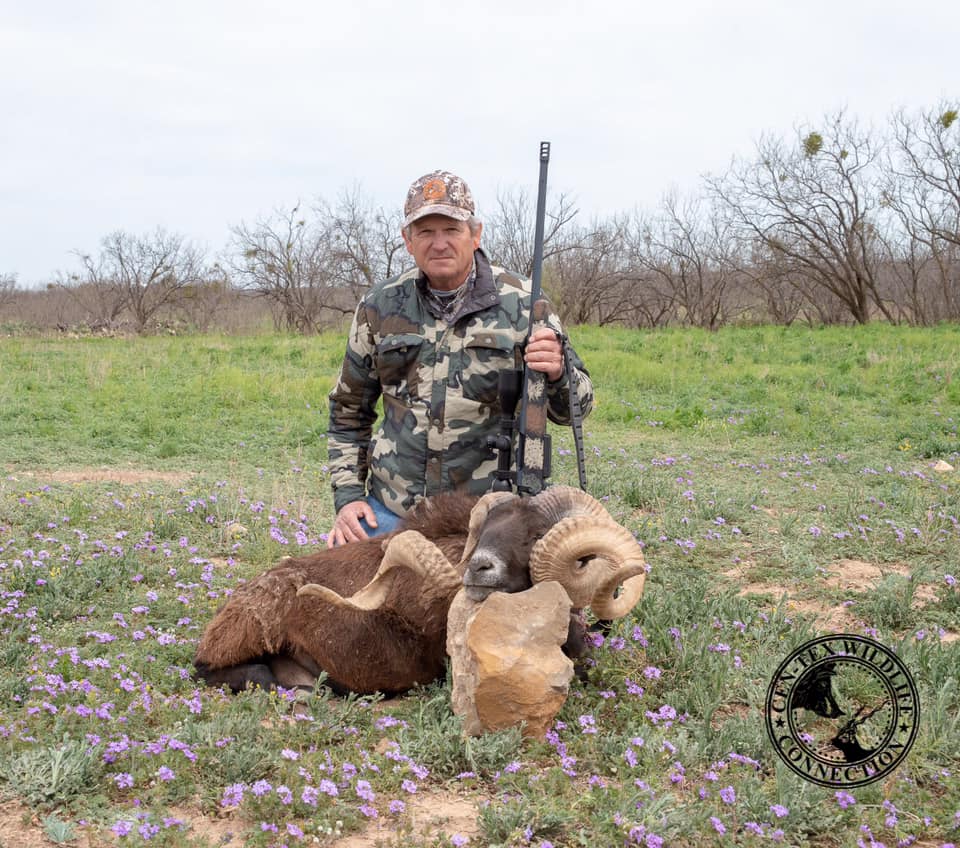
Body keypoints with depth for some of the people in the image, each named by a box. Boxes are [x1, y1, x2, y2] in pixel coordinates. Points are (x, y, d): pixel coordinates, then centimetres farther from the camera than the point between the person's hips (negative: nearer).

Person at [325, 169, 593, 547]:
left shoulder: (520, 303, -3)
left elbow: (574, 407, -1)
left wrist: (558, 374, -24)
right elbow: (348, 412, 14)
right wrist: (348, 495, 4)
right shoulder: (380, 306, 4)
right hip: (390, 511, 2)